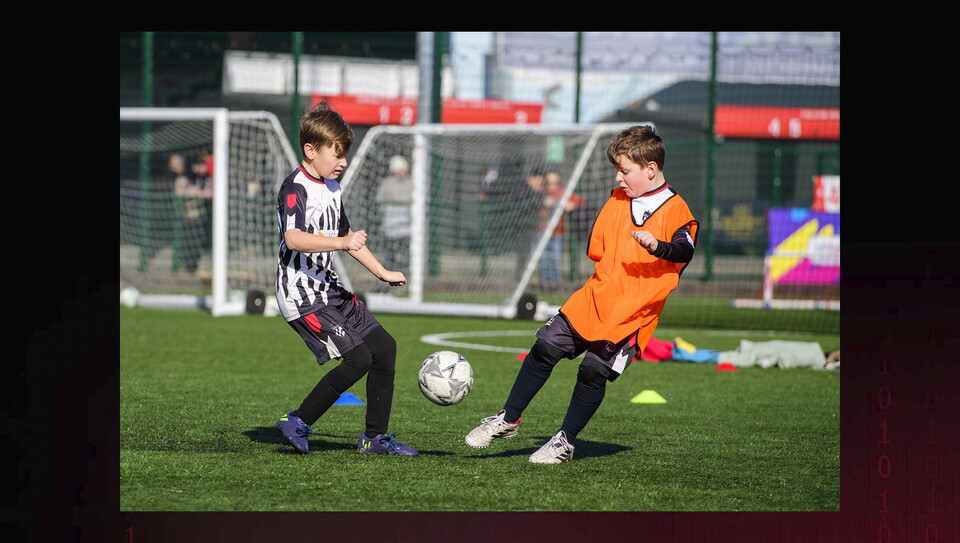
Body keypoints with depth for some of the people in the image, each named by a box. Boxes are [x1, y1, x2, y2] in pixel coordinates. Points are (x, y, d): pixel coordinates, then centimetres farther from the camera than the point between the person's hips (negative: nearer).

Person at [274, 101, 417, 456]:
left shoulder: (332, 189, 15)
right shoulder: (295, 189, -16)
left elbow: (347, 236, 29)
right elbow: (294, 239, -33)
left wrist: (383, 272, 29)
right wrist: (342, 242, -42)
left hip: (330, 290, 10)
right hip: (302, 294, -10)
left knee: (384, 346, 6)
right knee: (358, 358, -17)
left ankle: (374, 437, 15)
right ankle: (298, 423, -3)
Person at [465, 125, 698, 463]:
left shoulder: (675, 210, -8)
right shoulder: (617, 200, 11)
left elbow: (684, 250, -25)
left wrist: (656, 246, -43)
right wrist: (609, 275, 8)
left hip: (633, 312, -6)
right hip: (594, 297, 6)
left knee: (594, 369, -8)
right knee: (545, 347, -2)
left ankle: (566, 441, 10)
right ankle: (508, 420, 10)